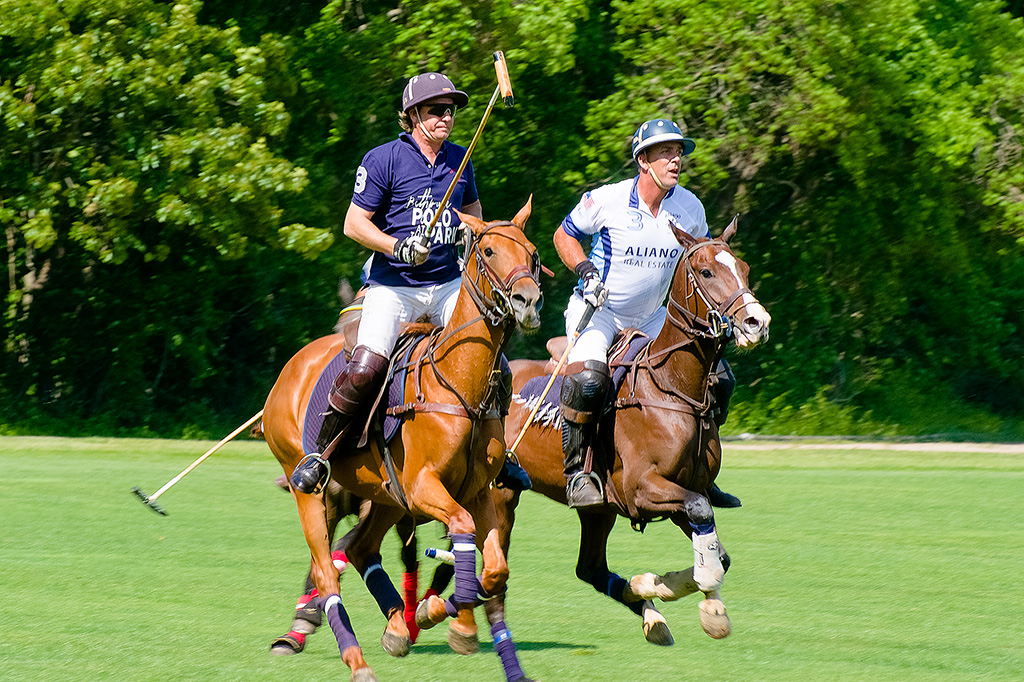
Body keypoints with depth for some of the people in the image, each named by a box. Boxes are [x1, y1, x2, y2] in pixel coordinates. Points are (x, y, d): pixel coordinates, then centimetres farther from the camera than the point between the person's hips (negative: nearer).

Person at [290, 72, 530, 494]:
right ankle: (318, 452, -6)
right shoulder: (384, 160, -5)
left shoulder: (459, 161, 11)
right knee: (365, 369, -22)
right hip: (394, 286, -5)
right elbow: (354, 224, -6)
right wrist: (400, 247, -19)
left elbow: (472, 210, 28)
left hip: (449, 283, 5)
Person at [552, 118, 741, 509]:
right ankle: (576, 470, -17)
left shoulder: (690, 208, -5)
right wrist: (585, 270, -19)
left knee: (717, 377, -2)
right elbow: (564, 235, 0)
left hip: (651, 319, 5)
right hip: (597, 311, -5)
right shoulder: (606, 200, -16)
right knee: (588, 377, -34)